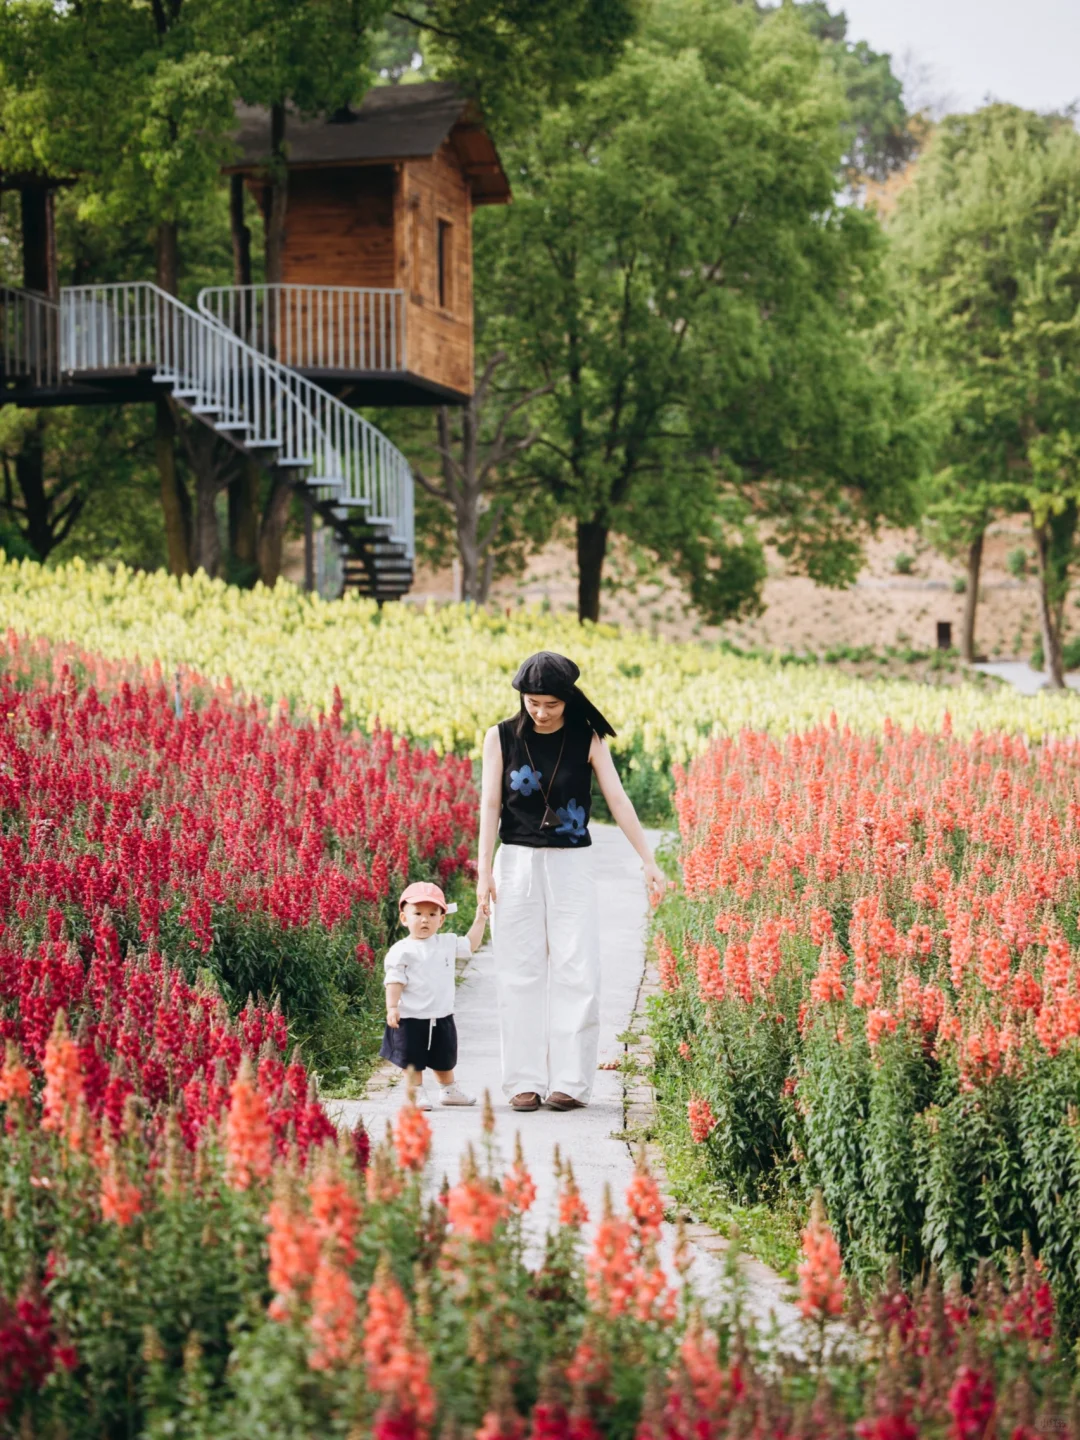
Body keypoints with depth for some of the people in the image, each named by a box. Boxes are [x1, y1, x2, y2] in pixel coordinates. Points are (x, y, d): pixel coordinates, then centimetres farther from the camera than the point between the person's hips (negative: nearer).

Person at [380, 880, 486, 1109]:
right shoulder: (402, 951, -10)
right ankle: (416, 1095, 14)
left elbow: (470, 945, 21)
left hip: (441, 1017, 5)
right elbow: (395, 981, -12)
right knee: (413, 1061, 3)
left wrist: (480, 920, 17)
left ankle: (449, 1090, 38)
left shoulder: (447, 944, 5)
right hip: (411, 1019, -5)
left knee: (445, 1059, 21)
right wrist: (392, 1007, -20)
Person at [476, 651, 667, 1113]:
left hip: (572, 866, 0)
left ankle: (570, 1081, 1)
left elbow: (618, 800, -3)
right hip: (517, 864, 0)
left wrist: (649, 861, -8)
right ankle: (524, 1082, 6)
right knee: (519, 974, 1)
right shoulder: (501, 738, 0)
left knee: (575, 973, -4)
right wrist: (484, 871, -9)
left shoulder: (587, 739, -1)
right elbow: (490, 805, -2)